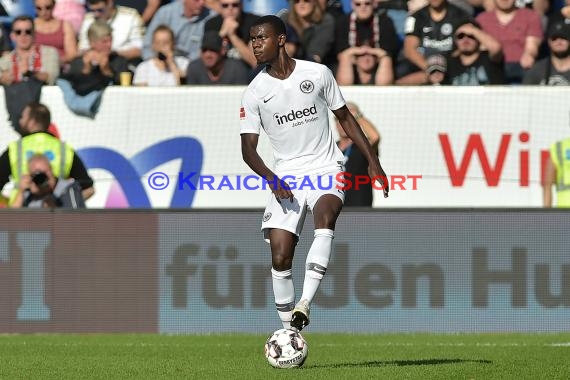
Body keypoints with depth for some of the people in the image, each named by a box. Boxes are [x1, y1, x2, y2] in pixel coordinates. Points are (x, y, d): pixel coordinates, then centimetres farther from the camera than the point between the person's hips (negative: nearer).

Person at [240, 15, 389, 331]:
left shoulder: (317, 74, 0)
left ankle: (305, 304, -41)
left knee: (324, 219, -34)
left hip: (326, 170, -2)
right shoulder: (254, 92, 0)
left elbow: (345, 117, 11)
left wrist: (372, 161, 7)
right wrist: (271, 178, -20)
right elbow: (248, 147, -1)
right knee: (280, 257, -8)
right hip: (286, 179, 2)